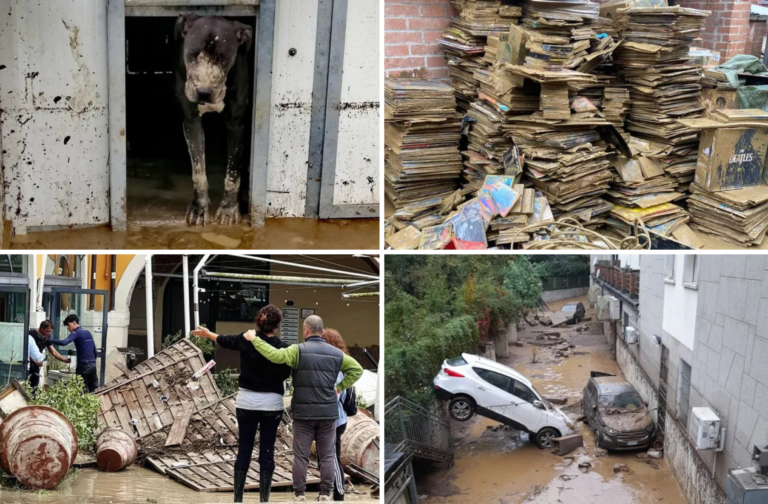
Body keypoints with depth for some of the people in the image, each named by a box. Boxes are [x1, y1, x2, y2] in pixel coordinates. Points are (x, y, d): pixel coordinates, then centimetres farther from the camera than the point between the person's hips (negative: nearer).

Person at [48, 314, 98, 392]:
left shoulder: (76, 333, -6)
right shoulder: (88, 332, 17)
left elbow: (64, 342, -23)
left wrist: (49, 340, -17)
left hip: (83, 365, -7)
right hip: (93, 364, 7)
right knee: (93, 391, 7)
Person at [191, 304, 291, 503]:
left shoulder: (245, 339, -3)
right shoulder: (282, 347, -11)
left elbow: (224, 341, 15)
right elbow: (285, 374, -5)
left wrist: (207, 333, 34)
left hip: (247, 401, 3)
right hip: (271, 404, -2)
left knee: (244, 450, 8)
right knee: (267, 452, 3)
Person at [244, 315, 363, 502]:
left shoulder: (298, 350, -8)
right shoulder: (336, 353, 7)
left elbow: (276, 355, -21)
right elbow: (356, 369, 12)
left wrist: (254, 339, -13)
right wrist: (339, 387, 12)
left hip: (304, 411, -2)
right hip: (328, 412, 3)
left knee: (301, 455, 4)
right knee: (326, 455, 8)